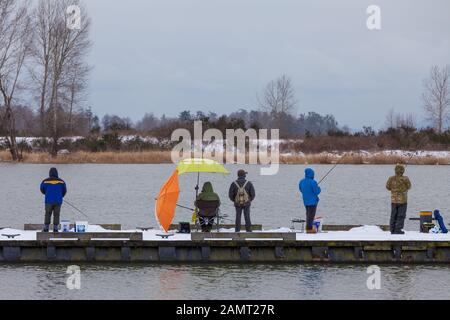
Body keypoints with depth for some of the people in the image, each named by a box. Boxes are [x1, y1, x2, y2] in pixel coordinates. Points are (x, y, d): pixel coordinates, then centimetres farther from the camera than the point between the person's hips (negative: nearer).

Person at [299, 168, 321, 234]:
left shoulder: (301, 182, 4)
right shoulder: (313, 182, -18)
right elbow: (317, 192, -16)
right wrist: (318, 188, 5)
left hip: (305, 201, 7)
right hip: (312, 201, -7)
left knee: (308, 214, 16)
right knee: (311, 215, -4)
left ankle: (309, 228, 19)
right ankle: (309, 228, -5)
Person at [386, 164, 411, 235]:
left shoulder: (391, 179, -6)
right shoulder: (405, 179, -15)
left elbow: (388, 187, 7)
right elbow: (409, 187, 2)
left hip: (393, 200, 4)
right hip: (402, 200, -4)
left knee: (393, 216, 12)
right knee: (401, 216, 2)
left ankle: (392, 230, 14)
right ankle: (398, 230, -1)